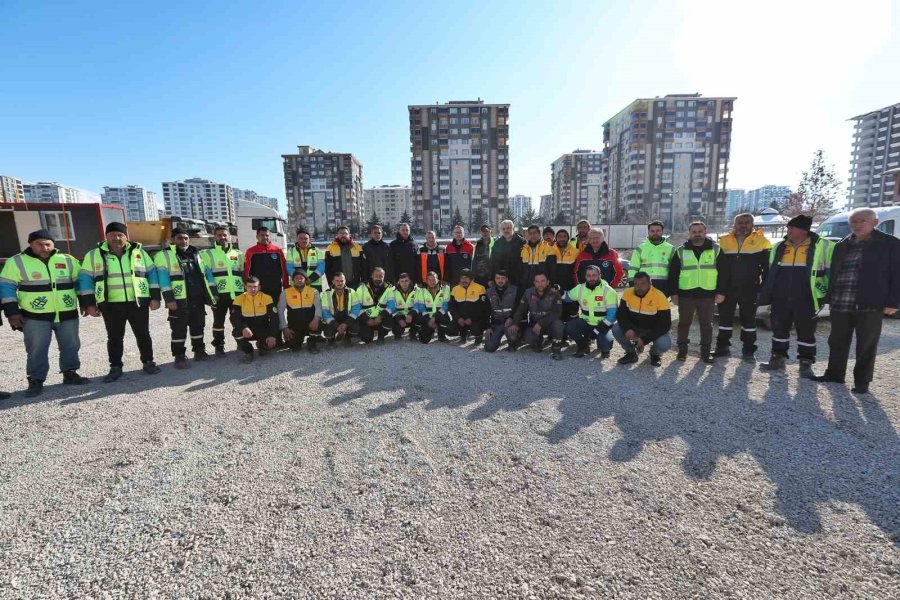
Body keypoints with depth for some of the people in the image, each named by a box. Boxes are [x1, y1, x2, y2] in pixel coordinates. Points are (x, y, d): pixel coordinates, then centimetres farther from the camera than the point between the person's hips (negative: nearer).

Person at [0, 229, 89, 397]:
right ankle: (36, 381, 13)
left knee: (70, 346, 10)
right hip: (35, 317, -2)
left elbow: (81, 281, 11)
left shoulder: (68, 260, 5)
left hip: (68, 314, 3)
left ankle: (70, 374, 24)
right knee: (37, 350, 1)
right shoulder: (16, 262, -1)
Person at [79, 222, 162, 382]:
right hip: (110, 305, 0)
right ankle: (115, 367, 19)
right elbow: (85, 279, 5)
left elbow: (152, 273, 6)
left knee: (143, 334, 7)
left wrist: (155, 297, 0)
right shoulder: (94, 255, 4)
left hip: (138, 303, 0)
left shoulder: (139, 252, 5)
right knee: (114, 337, 8)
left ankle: (148, 362, 19)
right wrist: (89, 304, -1)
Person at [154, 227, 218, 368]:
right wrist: (169, 299, -17)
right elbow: (163, 277, -10)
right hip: (179, 300, -4)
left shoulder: (197, 254, 13)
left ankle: (199, 351, 26)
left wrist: (213, 293, 9)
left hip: (198, 299, 5)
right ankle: (179, 356, 11)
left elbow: (207, 273, 15)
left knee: (198, 326, 13)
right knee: (179, 329, 2)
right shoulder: (164, 255, -3)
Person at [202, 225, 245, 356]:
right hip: (219, 294, -2)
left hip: (237, 293, 2)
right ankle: (219, 347, 17)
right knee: (219, 321, 6)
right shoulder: (208, 254, 3)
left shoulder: (238, 253, 14)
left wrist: (245, 289, 11)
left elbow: (243, 273, 17)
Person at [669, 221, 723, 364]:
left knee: (706, 324, 6)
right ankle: (682, 349, 18)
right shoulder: (681, 251, 5)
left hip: (708, 294, 0)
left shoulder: (716, 249, 5)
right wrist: (674, 293, -1)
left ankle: (706, 351, 16)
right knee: (684, 322, 7)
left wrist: (720, 292, -3)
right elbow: (673, 274, 5)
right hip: (685, 294, 0)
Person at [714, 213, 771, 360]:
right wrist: (718, 287, 4)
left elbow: (767, 267, 1)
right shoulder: (724, 241, 4)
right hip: (726, 288, 2)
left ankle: (748, 350, 15)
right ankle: (722, 346, 19)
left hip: (749, 289, -2)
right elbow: (718, 265, 8)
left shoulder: (761, 242, -1)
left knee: (749, 319, 7)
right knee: (725, 317, 8)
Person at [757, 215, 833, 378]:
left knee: (806, 332, 6)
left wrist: (828, 293, -1)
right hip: (780, 298, 4)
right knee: (779, 328, 11)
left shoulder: (822, 246, -4)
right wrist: (765, 294, 15)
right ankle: (778, 359, 23)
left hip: (805, 300, -4)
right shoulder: (779, 247, 8)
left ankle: (806, 364, 17)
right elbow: (771, 272, 17)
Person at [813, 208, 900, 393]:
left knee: (866, 345, 5)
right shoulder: (842, 245, 12)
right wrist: (830, 297, 10)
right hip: (840, 304, 4)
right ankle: (834, 373, 24)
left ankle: (862, 381, 15)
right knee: (837, 341, 12)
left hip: (870, 304, -4)